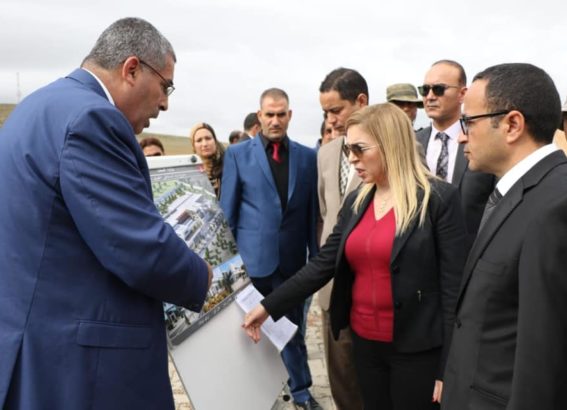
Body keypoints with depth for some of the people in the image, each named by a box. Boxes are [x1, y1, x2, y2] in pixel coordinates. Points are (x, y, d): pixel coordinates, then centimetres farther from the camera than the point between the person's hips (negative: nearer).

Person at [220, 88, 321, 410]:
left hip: (293, 259, 1)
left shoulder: (307, 156, 5)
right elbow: (228, 210, 1)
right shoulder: (238, 154, 0)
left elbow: (312, 211, 6)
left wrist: (316, 256, 3)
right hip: (252, 258, -1)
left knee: (293, 328, 12)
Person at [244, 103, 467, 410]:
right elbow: (323, 264, 6)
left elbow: (453, 285, -12)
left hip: (417, 348, -5)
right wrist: (268, 306, 0)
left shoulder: (439, 198, -11)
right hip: (365, 342, 6)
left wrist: (448, 367, -13)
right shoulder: (356, 202, 6)